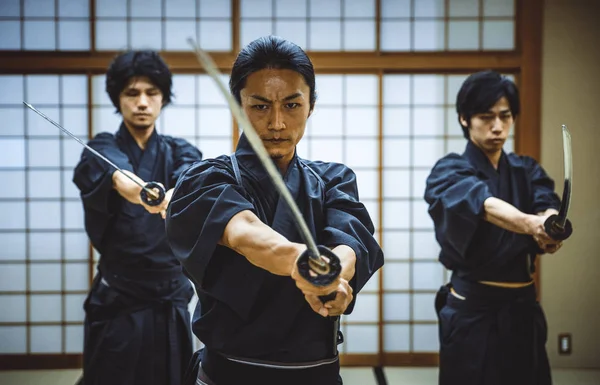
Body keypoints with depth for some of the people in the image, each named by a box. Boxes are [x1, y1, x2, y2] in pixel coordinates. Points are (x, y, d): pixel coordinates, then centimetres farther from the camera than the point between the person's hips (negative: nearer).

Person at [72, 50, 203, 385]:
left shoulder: (178, 151, 5)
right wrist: (127, 185, -52)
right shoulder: (103, 150, -2)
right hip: (116, 304, -2)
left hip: (171, 303, 2)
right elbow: (115, 171, -28)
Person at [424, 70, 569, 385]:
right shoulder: (449, 172, -7)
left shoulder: (527, 170, 8)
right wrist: (530, 223, -50)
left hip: (522, 308, 4)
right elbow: (481, 202, -30)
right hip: (472, 312, -4)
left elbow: (547, 205, -14)